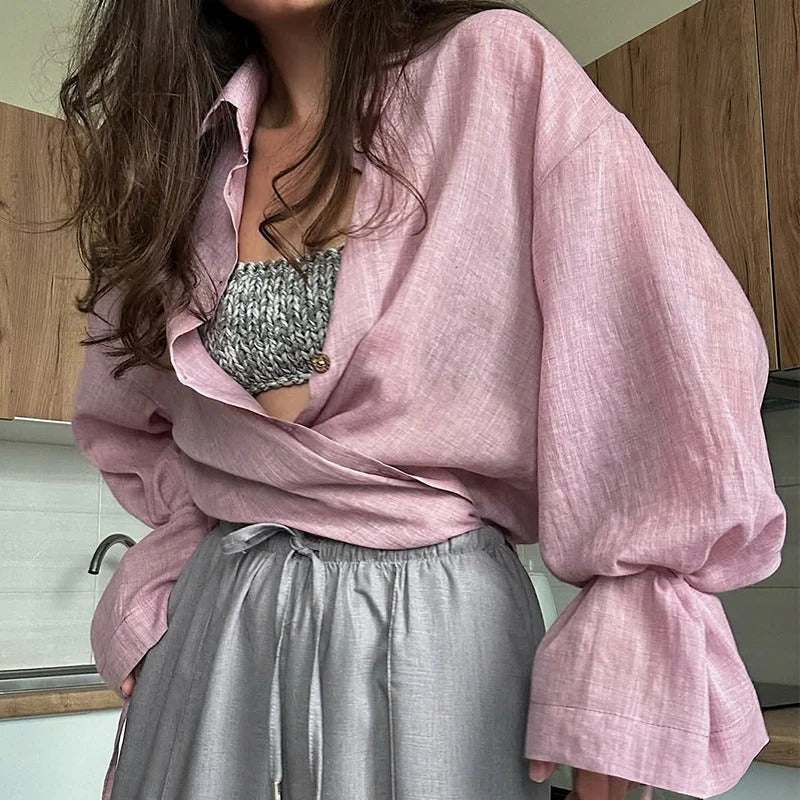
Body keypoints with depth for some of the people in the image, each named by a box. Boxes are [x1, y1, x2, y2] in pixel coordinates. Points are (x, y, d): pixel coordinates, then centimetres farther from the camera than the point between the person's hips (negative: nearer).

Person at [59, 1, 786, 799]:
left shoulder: (502, 71, -5)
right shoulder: (180, 154, 8)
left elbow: (683, 353, -12)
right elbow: (128, 421, 19)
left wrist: (625, 654, -17)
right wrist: (166, 582, 5)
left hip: (441, 624, -3)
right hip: (217, 624, 4)